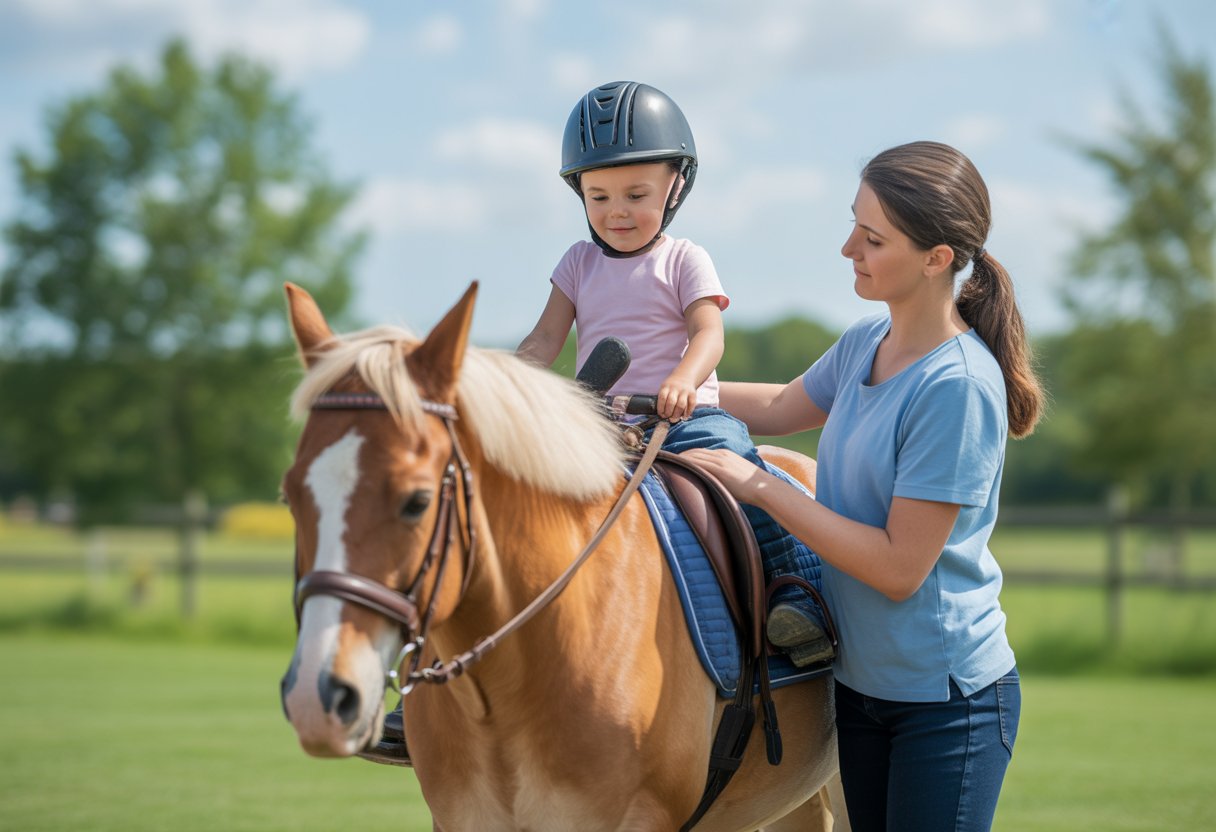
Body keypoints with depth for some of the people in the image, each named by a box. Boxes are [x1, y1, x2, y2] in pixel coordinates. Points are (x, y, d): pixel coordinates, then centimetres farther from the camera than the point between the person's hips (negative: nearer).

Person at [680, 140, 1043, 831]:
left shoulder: (960, 385, -23)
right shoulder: (866, 343, 1)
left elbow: (900, 567, -24)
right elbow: (783, 407, 23)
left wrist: (761, 487, -19)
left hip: (946, 697, -8)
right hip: (860, 681, 8)